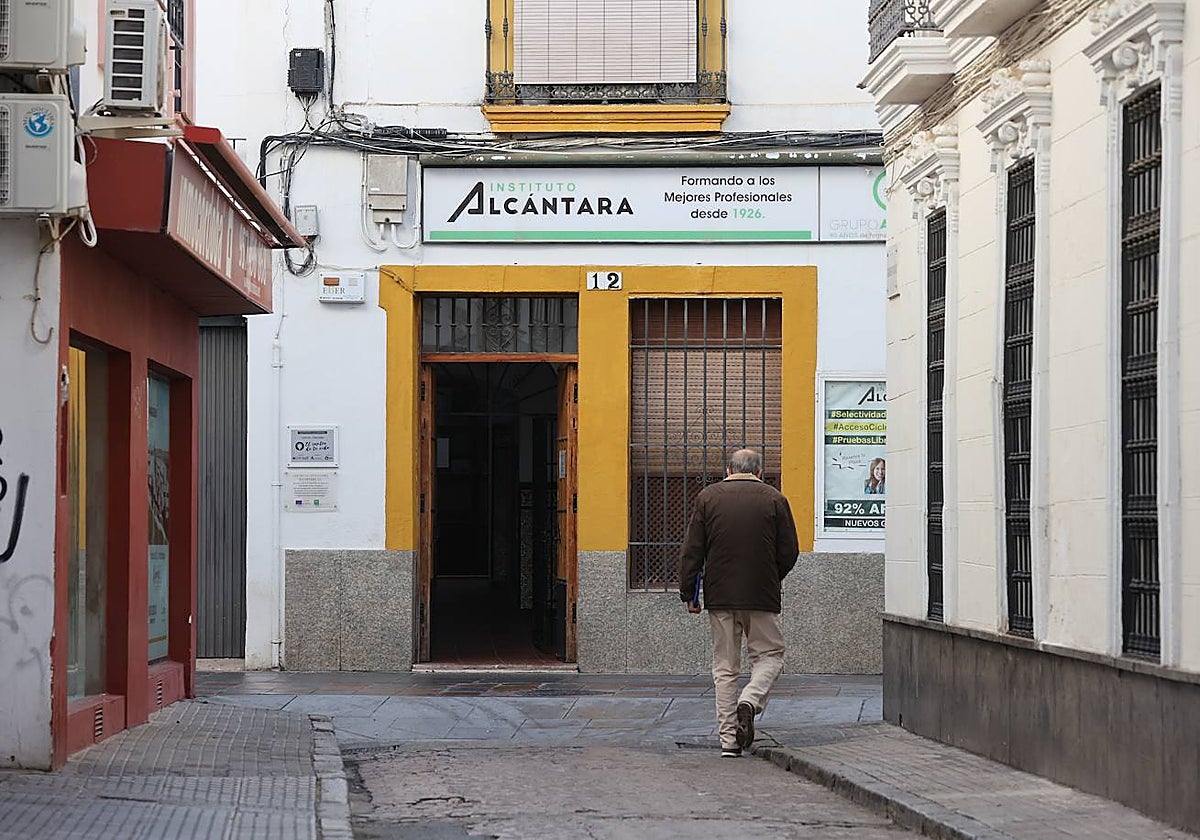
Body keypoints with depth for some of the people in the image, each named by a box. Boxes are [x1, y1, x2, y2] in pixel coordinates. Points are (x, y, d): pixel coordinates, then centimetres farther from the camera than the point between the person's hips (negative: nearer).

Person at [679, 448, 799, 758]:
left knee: (724, 666, 8)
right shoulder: (774, 500, 1)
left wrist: (688, 592, 7)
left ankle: (728, 738, 5)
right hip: (761, 594, -2)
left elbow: (692, 550, 1)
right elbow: (789, 552, 2)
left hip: (720, 594, 2)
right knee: (769, 655, 12)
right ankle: (750, 700, -15)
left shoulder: (707, 497, 4)